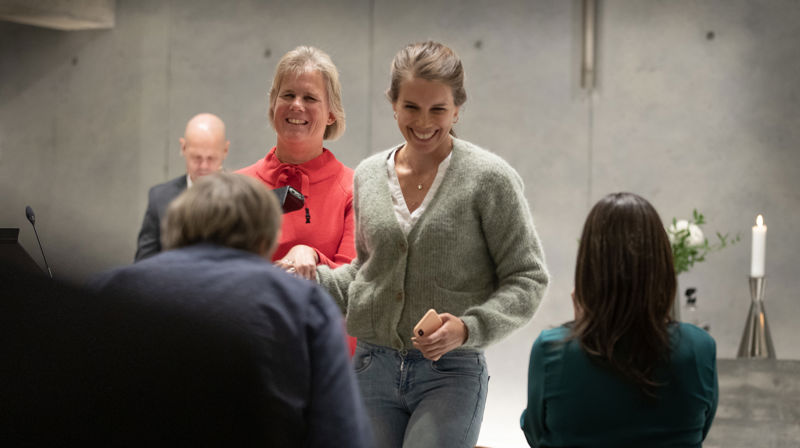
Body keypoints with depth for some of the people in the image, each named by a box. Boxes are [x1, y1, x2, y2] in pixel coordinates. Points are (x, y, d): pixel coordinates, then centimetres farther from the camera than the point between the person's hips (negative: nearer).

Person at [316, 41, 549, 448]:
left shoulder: (490, 178, -6)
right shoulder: (368, 175, 8)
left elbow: (527, 280, -5)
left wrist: (469, 329, -19)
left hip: (451, 372, -4)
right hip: (373, 370, 5)